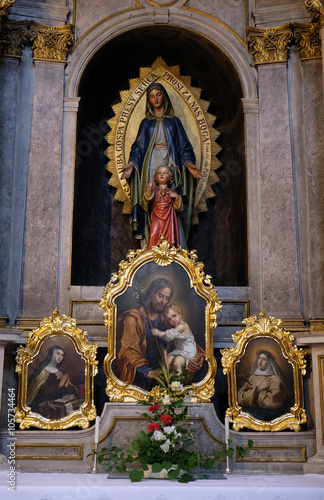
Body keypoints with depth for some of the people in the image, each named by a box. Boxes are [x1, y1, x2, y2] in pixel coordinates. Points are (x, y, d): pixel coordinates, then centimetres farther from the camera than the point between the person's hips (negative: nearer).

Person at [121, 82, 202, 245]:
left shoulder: (174, 121, 15)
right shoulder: (146, 123, 16)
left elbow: (184, 146, 9)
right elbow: (138, 147, 10)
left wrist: (188, 163, -9)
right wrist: (131, 164, -8)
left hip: (170, 167, 0)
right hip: (151, 169, 0)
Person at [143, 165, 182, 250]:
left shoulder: (171, 191, 15)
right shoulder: (154, 189, 10)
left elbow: (178, 206, 12)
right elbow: (148, 199, -8)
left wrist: (176, 197, -6)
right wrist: (148, 189, -24)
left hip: (168, 217, 1)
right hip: (156, 216, -1)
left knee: (169, 233, -7)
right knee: (154, 234, -12)